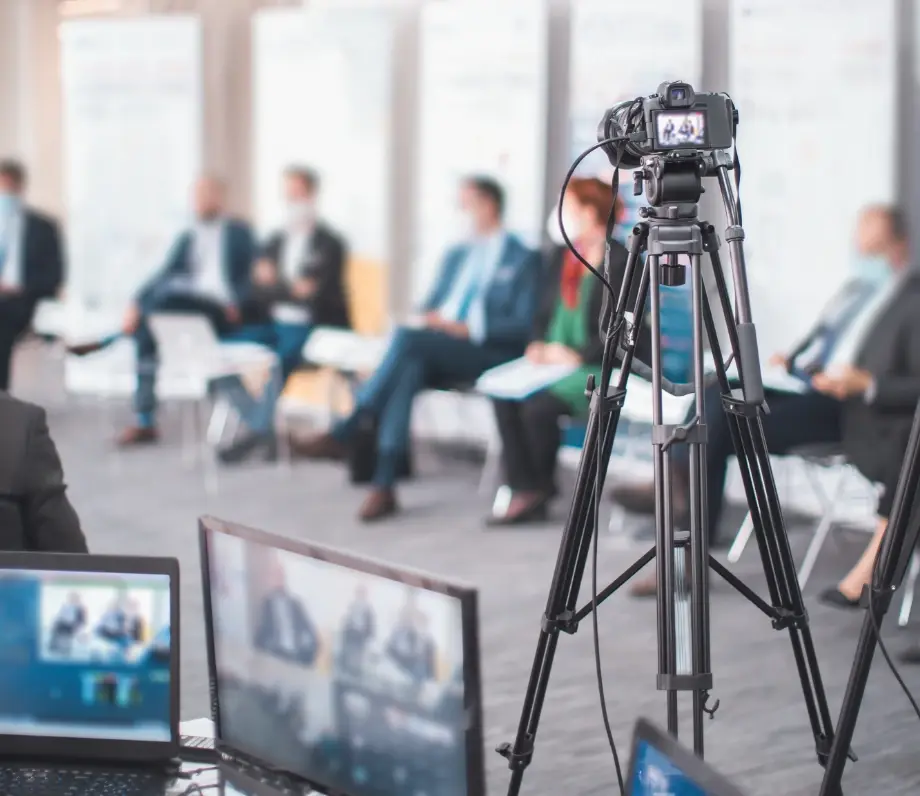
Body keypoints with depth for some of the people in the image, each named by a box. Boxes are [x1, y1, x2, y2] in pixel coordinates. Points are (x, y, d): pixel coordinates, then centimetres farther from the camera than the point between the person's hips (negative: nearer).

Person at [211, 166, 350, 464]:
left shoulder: (329, 243, -3)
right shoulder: (276, 242, 17)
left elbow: (316, 293, -15)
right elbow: (258, 291, 8)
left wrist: (277, 286, -8)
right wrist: (292, 289, -11)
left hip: (316, 328, -7)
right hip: (277, 324, 7)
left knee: (280, 359, -39)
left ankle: (258, 432, -24)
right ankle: (263, 427, -11)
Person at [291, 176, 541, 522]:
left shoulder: (523, 259, 6)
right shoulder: (456, 256, 28)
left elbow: (524, 325, -5)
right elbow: (430, 307, 26)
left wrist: (466, 328, -17)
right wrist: (425, 319, 0)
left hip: (489, 354, -5)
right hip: (435, 351, 5)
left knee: (408, 338, -32)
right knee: (408, 369, -32)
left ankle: (342, 434, -30)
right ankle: (384, 486, -41)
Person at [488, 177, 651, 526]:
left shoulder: (621, 263, -9)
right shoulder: (561, 256, 15)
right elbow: (545, 313, 19)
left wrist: (579, 356, -21)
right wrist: (538, 345, -2)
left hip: (606, 368, -7)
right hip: (556, 360, 7)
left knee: (539, 405, -29)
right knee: (505, 396, -21)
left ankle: (540, 488, -5)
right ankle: (523, 492, -20)